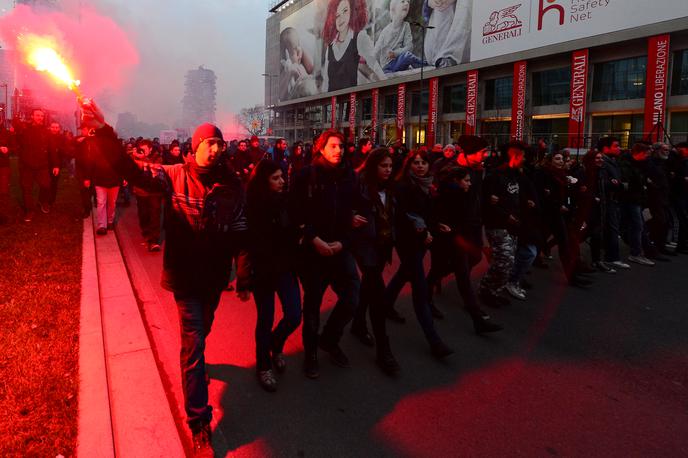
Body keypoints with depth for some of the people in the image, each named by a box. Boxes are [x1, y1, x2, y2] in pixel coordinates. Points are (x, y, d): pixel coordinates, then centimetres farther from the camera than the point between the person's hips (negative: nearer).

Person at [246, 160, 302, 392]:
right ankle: (264, 366, 30)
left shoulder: (284, 201, 0)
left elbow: (293, 233, 7)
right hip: (262, 271, -4)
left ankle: (275, 346, 34)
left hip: (286, 268, 4)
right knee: (266, 320, 6)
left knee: (294, 317, 1)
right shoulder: (251, 207, -13)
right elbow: (249, 245, -11)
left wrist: (294, 263, 1)